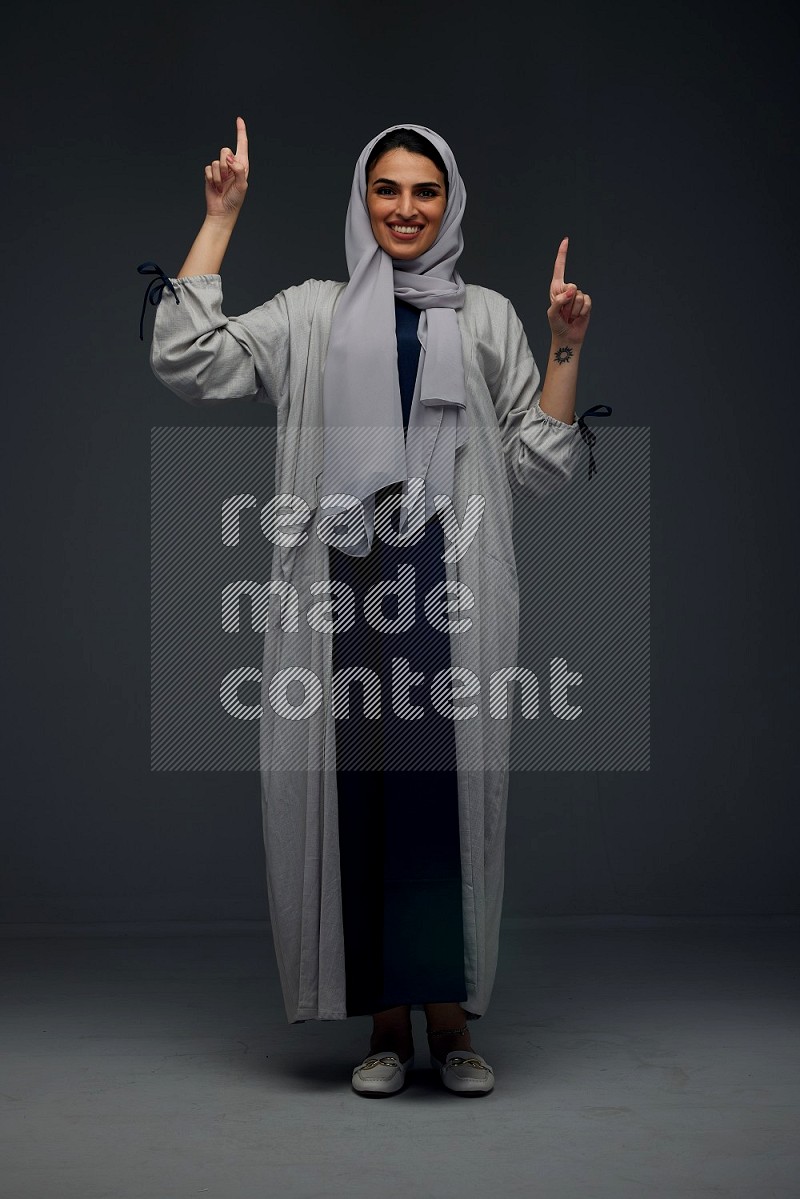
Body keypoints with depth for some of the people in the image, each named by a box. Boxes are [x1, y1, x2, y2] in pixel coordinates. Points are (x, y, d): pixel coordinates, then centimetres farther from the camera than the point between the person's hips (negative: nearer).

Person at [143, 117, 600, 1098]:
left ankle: (449, 1016, 10)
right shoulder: (311, 315, 14)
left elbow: (541, 466, 10)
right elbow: (182, 358, 1)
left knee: (448, 791, -4)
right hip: (345, 584, 0)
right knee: (358, 791, 0)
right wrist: (221, 215, 5)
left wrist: (565, 348, 0)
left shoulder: (488, 319, 14)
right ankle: (385, 1020, 13)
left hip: (450, 586, 0)